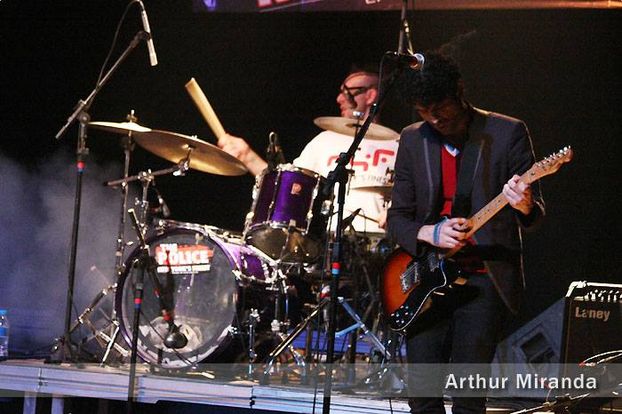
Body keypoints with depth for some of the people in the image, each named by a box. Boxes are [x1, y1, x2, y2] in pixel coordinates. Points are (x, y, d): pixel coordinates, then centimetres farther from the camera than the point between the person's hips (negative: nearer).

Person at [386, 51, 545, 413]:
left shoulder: (508, 133, -2)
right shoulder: (413, 140, 9)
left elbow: (536, 213, -1)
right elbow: (398, 217, 9)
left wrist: (525, 206, -25)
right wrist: (431, 233, -12)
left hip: (485, 278, -3)